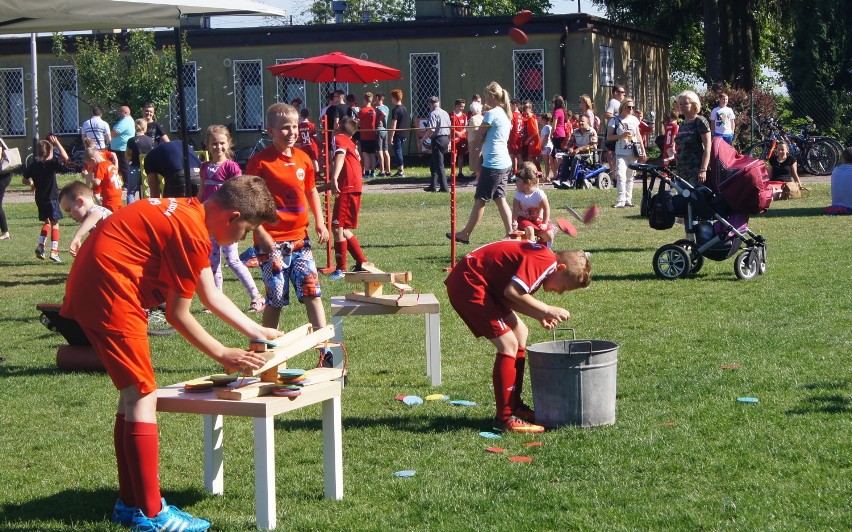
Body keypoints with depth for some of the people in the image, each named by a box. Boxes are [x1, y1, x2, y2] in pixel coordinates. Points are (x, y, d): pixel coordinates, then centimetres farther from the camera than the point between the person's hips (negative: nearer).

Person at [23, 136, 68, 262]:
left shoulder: (33, 166, 3)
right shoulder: (51, 164, -15)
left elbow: (25, 180, 12)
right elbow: (65, 158, -29)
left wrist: (32, 184, 33)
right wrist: (57, 143, -22)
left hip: (39, 199, 6)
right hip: (52, 198, -6)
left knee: (47, 222, 22)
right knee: (55, 224, -2)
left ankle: (41, 246, 9)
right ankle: (54, 251, -8)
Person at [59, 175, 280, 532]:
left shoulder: (190, 213, 14)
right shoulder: (192, 233, -17)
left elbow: (212, 296, 21)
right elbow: (177, 315, -10)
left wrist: (258, 332, 21)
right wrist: (223, 355, 1)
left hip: (89, 286, 11)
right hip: (108, 292, -11)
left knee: (133, 394, 16)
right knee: (142, 397, -6)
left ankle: (130, 503, 23)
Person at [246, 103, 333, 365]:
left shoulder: (303, 158, 9)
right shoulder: (260, 162, -8)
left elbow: (311, 190, 24)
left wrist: (319, 222, 12)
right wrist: (261, 235, -17)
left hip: (299, 239, 5)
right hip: (271, 242, -5)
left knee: (312, 292, -3)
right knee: (276, 298, 1)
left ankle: (326, 350, -5)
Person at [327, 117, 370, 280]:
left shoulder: (339, 138, -2)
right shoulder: (351, 143, 25)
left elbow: (340, 157, -21)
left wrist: (334, 179, -37)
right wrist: (331, 184, 49)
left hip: (347, 188, -9)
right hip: (355, 187, 9)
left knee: (337, 227, -8)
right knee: (343, 229, 15)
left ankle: (341, 269, -8)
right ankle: (362, 262, 17)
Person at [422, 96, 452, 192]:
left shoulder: (433, 114, -14)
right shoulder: (445, 113, 12)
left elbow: (431, 130, -22)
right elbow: (450, 127, 16)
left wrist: (423, 139, -9)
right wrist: (449, 142, 23)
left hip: (437, 139, -9)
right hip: (446, 138, 9)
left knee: (439, 165, -5)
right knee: (433, 162, 19)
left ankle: (444, 187, -7)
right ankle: (433, 185, 20)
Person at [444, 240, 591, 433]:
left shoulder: (539, 257, 12)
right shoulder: (546, 261, -18)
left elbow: (509, 297, 9)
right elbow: (512, 291, -28)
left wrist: (539, 315, -2)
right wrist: (547, 310, -17)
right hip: (467, 285, -11)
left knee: (520, 333, 18)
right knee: (509, 344, -14)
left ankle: (514, 405, 25)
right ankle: (505, 418, -10)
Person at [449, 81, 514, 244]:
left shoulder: (491, 114, -12)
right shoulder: (505, 114, 15)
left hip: (493, 163, -9)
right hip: (505, 163, 9)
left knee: (480, 200, -2)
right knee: (500, 199, 9)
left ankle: (465, 234, 4)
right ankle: (510, 232, 3)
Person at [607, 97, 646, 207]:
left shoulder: (634, 119, 11)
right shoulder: (615, 120, -2)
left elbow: (638, 136, 17)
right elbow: (609, 137, -5)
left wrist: (643, 151, 14)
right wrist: (622, 136, -18)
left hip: (633, 153, 4)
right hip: (621, 153, -4)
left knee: (630, 177, 9)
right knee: (621, 176, -16)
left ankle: (628, 199, 14)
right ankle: (621, 200, -19)